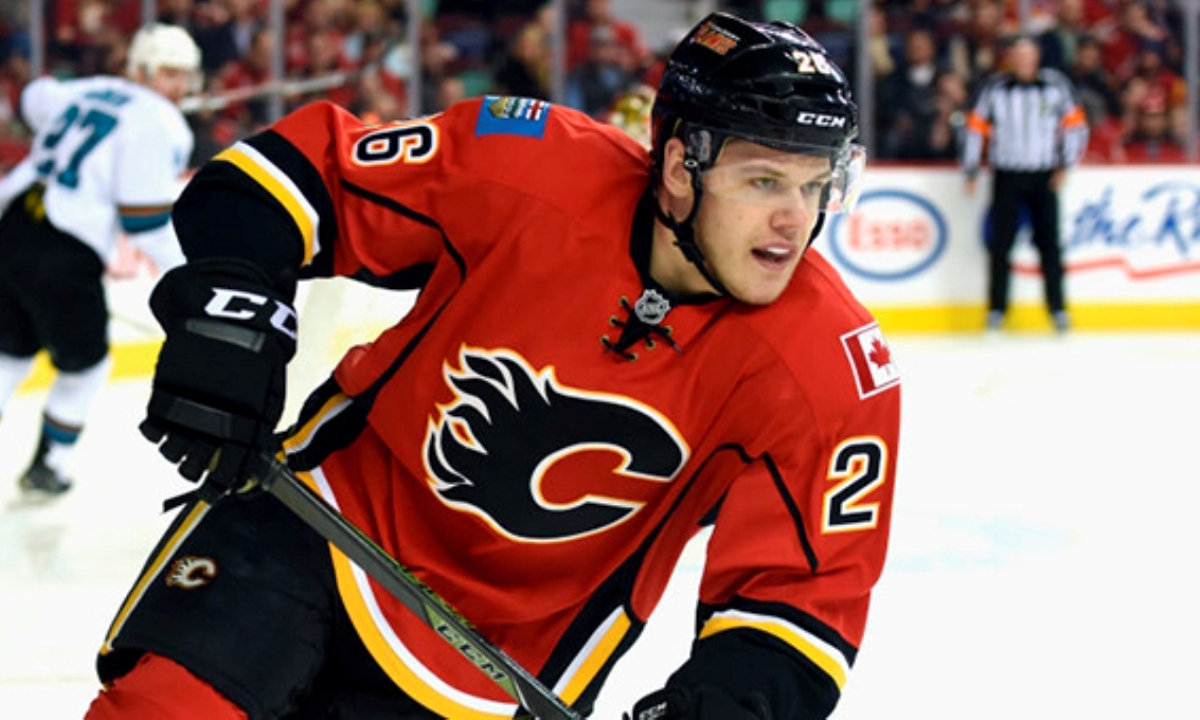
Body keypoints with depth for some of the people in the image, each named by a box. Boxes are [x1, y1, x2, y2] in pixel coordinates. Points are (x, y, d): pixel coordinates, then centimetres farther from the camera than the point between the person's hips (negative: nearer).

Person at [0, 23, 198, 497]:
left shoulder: (86, 91, 16)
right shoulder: (158, 122, -5)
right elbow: (145, 219, -11)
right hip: (64, 257, -7)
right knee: (84, 365, 17)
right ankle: (46, 467, 26)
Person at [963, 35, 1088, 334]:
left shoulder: (1056, 84, 0)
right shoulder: (994, 87, 0)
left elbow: (1074, 125, 6)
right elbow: (976, 127, 6)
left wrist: (1066, 165, -1)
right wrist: (972, 171, 4)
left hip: (1044, 175, 0)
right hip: (1007, 174, 0)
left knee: (1048, 241, -2)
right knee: (1001, 241, -1)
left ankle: (1058, 307, 5)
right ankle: (997, 308, 7)